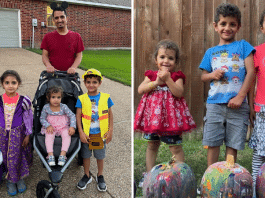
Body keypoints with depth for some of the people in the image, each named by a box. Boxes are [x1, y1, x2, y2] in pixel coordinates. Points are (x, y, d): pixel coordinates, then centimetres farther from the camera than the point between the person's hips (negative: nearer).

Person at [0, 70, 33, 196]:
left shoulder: (23, 101, -10)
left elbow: (28, 119, -1)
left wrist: (27, 135, 1)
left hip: (18, 133, -1)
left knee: (18, 156, 7)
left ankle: (20, 179, 30)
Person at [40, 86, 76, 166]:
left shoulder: (64, 107, -6)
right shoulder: (46, 107, -4)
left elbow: (72, 116, -3)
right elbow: (42, 118, 3)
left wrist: (72, 127, -16)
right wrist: (48, 125, -15)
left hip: (63, 127, 0)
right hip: (51, 128, 0)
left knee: (67, 135, -29)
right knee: (49, 135, -31)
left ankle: (63, 154, -30)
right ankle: (50, 155, -31)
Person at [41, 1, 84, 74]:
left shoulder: (76, 36, 7)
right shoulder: (48, 37, 9)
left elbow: (79, 56, 5)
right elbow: (45, 55, 6)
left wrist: (73, 67, -14)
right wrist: (48, 65, -15)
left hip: (69, 74, 0)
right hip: (52, 73, 0)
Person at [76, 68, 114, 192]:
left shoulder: (105, 98, -4)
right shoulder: (81, 99, -6)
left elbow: (110, 114, 2)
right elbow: (78, 116, -6)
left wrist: (110, 131, -2)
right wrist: (81, 132, -12)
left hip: (101, 134, 0)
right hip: (86, 134, 0)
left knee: (100, 156, 14)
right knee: (86, 156, 15)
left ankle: (100, 176, 35)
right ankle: (87, 176, 36)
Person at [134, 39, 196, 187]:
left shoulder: (177, 76, -2)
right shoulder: (151, 75, 7)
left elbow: (179, 93, -17)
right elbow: (140, 90, -5)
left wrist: (167, 79, -22)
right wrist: (156, 82, -16)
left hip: (171, 115, -4)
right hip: (153, 115, 4)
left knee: (175, 146, 0)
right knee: (152, 144, 16)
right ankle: (149, 173, 29)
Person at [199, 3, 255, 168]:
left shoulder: (243, 46, 5)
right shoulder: (211, 52, 13)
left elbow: (251, 72, -3)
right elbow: (203, 76, 17)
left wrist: (240, 96, -11)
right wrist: (212, 75, -6)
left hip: (237, 105, -2)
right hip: (215, 103, 2)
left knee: (233, 144, 5)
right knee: (212, 142, 5)